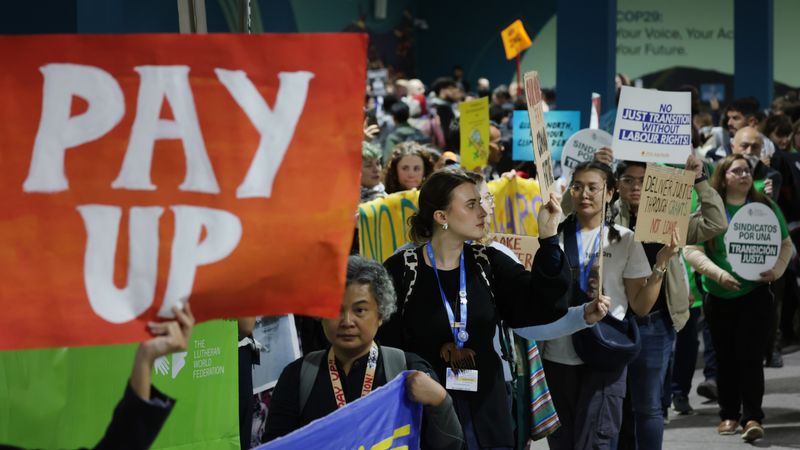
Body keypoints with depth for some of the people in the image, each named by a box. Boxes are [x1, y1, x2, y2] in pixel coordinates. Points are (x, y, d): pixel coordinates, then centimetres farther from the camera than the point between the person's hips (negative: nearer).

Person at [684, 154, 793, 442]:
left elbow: (786, 244, 8)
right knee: (726, 356, 9)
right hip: (719, 296, 1)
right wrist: (719, 274, -20)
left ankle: (752, 417, -8)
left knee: (750, 354, -9)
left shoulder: (765, 207, 2)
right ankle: (729, 414, 20)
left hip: (756, 292, -1)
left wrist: (776, 269, -11)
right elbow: (692, 250, -8)